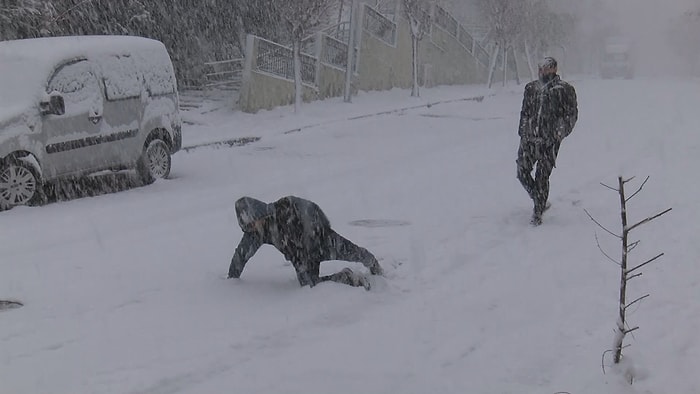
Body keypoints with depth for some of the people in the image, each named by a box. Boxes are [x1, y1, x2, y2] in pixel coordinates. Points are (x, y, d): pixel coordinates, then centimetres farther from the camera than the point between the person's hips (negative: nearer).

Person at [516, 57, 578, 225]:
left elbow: (572, 114, 0)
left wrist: (560, 132, -13)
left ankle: (538, 213, 8)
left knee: (542, 176, -3)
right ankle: (540, 202, 22)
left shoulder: (564, 90, 0)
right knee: (522, 172, 0)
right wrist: (522, 133, 14)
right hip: (529, 138, 4)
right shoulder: (531, 88, 13)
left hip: (550, 141, -4)